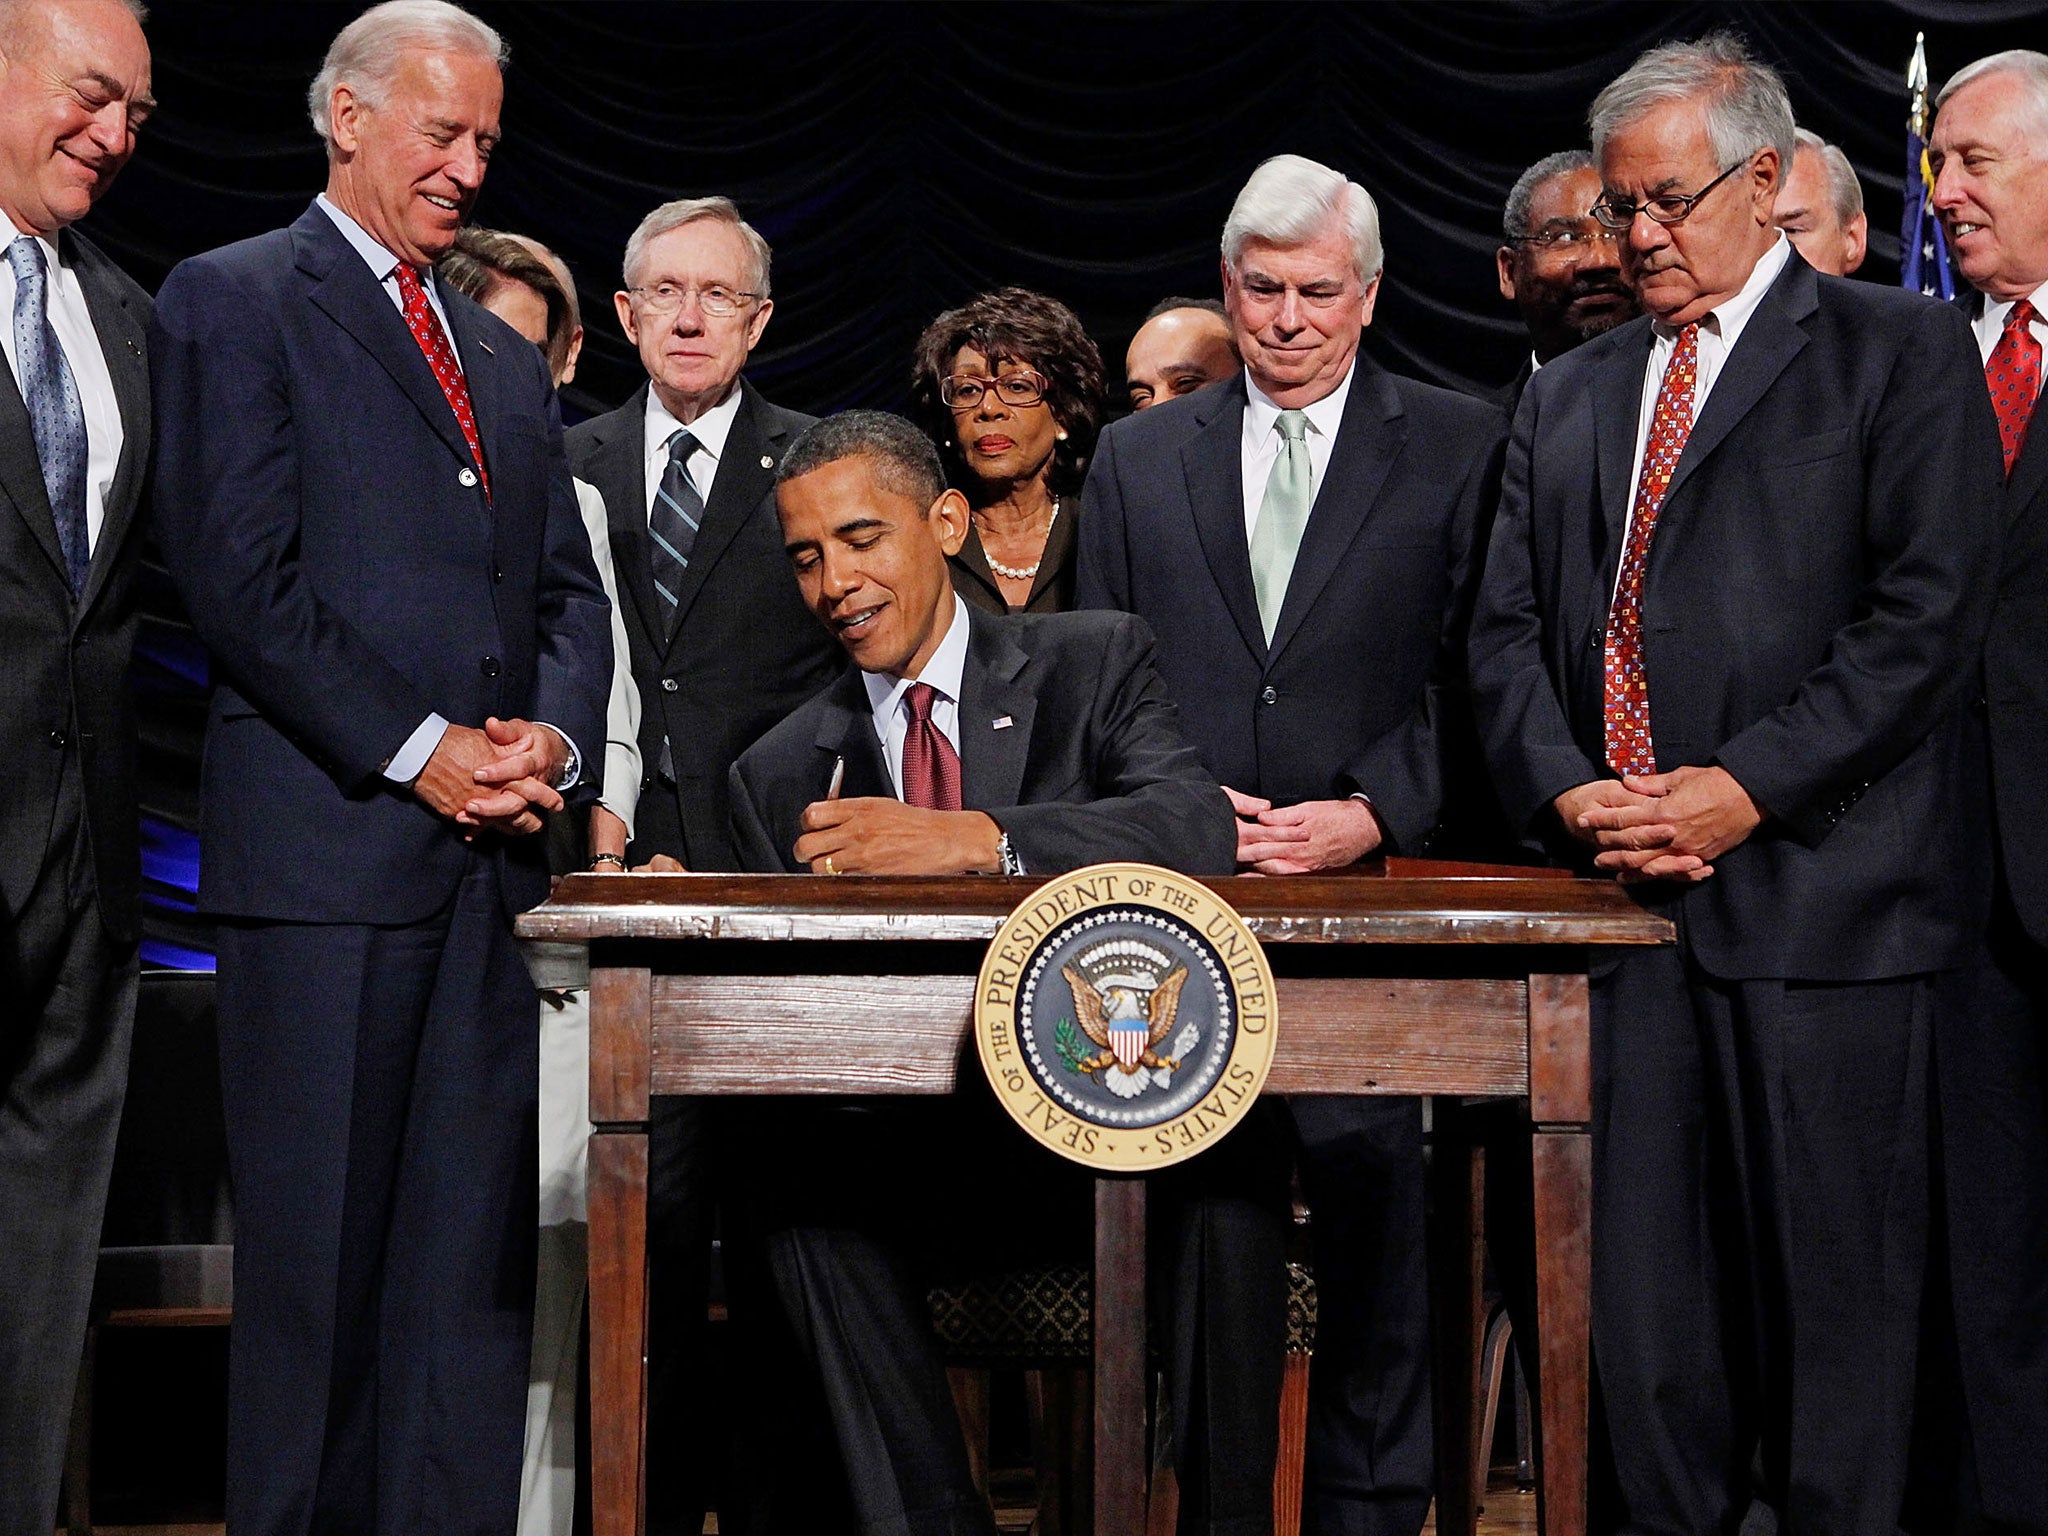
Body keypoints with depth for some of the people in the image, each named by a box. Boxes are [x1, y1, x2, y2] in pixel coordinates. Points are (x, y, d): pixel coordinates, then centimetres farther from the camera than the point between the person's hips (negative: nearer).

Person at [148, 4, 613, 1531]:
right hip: (327, 845, -6)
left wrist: (554, 736, -1)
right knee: (318, 1253, -2)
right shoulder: (232, 300, 2)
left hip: (494, 853, 6)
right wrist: (419, 752, -12)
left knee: (476, 1259, 4)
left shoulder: (510, 358, 23)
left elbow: (571, 593, 20)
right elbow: (243, 576, -8)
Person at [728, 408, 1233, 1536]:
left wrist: (967, 839, -28)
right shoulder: (781, 775, 14)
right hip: (920, 1159, 2)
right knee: (803, 1172, -29)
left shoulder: (1094, 661, 6)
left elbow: (1199, 827, -14)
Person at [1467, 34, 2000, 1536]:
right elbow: (1509, 628, 15)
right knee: (1644, 1276, 6)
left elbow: (1928, 614, -7)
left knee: (1830, 1275, -1)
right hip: (1626, 895, 5)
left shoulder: (1900, 351, 3)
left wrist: (1748, 787, -14)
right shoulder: (1567, 397, 19)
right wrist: (1566, 789, -4)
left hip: (1818, 894, -4)